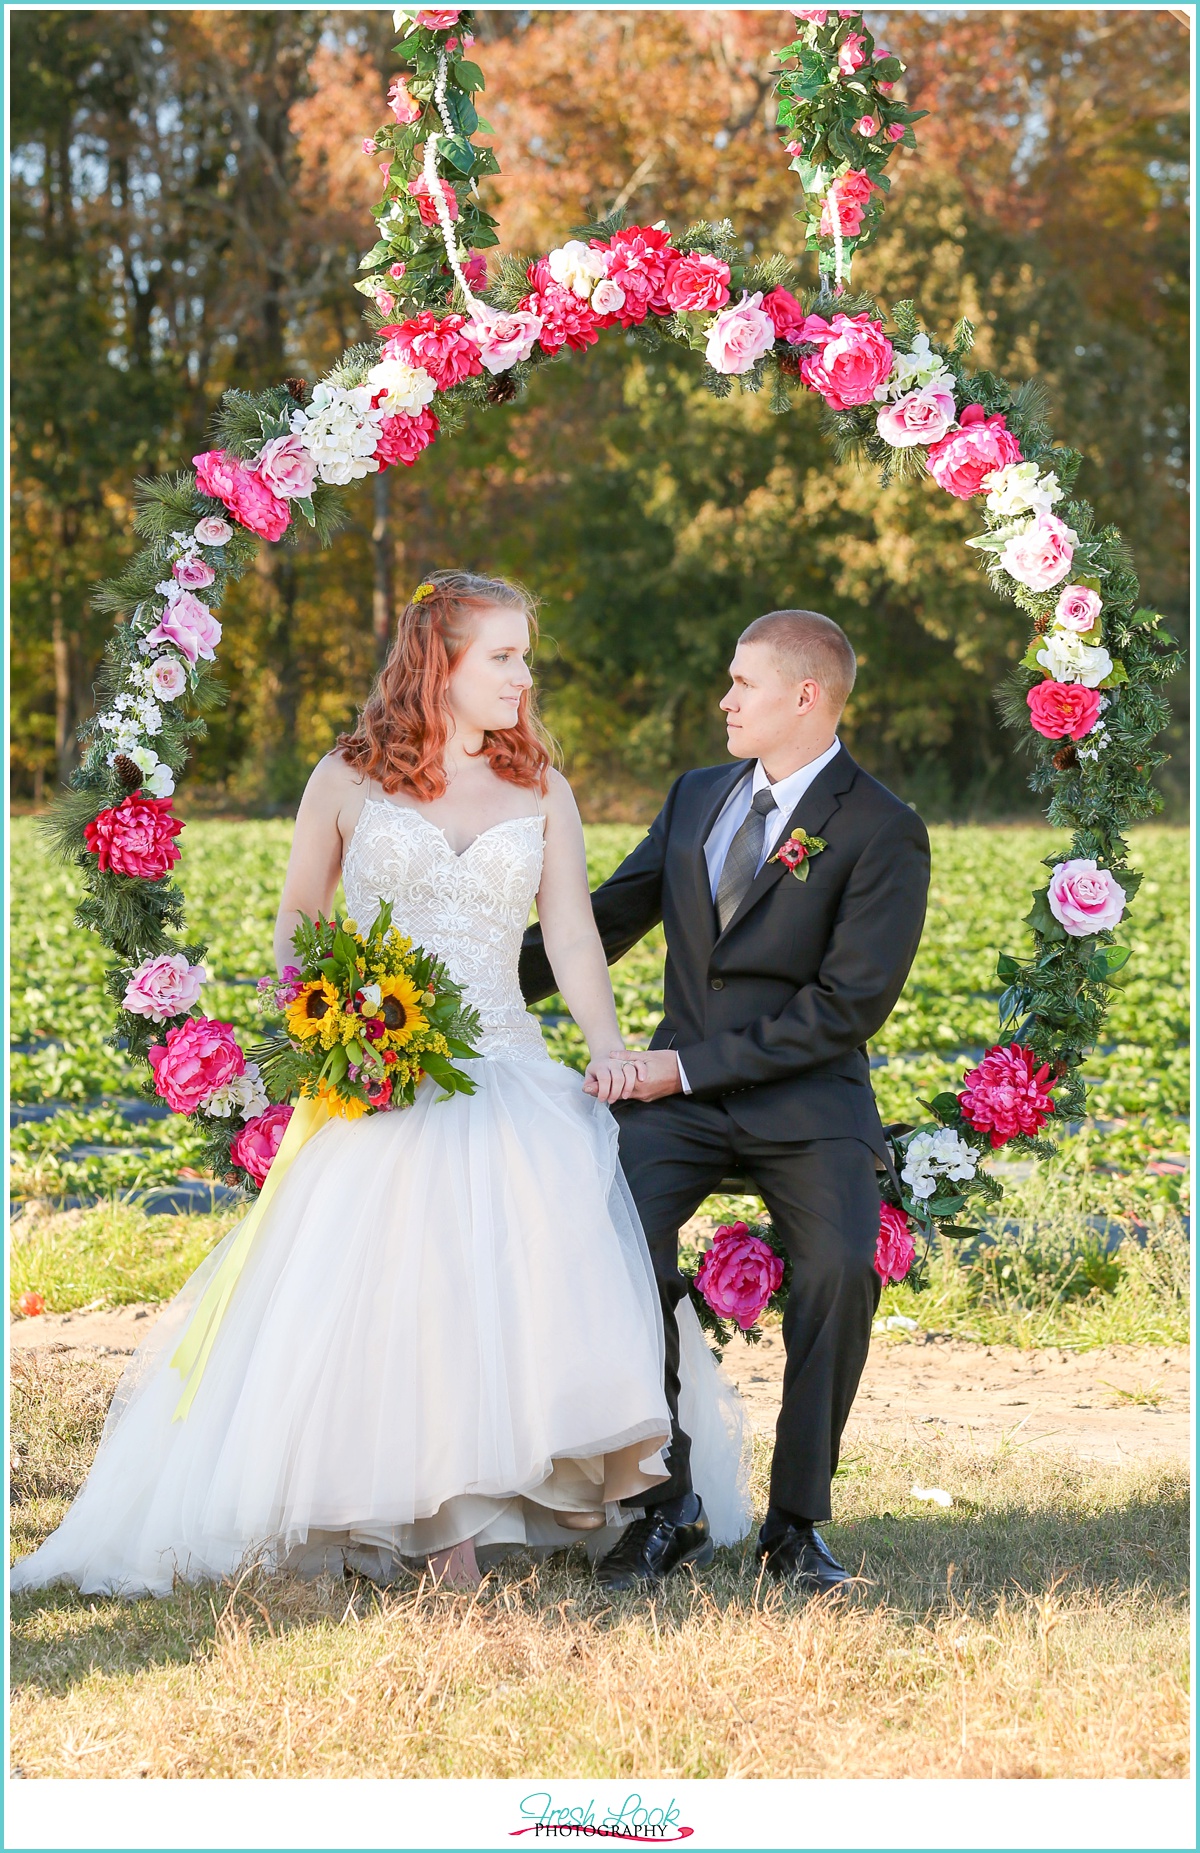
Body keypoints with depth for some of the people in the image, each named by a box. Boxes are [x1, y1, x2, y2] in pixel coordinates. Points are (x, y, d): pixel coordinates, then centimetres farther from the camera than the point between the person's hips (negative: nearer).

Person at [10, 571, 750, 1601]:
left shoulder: (542, 792, 12)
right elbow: (295, 926, 13)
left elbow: (573, 941, 5)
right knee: (378, 1287, -17)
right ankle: (444, 1523, -15)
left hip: (506, 1078, 2)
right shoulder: (348, 782, 7)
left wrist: (610, 1046, -13)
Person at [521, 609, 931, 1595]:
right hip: (681, 1092, 4)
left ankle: (797, 1522, -11)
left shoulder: (883, 830, -7)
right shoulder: (697, 796, 13)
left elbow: (851, 1002, -13)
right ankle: (664, 1504, -9)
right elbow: (607, 919, 20)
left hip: (806, 1100, -4)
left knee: (840, 1267, -28)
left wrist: (695, 1065, -15)